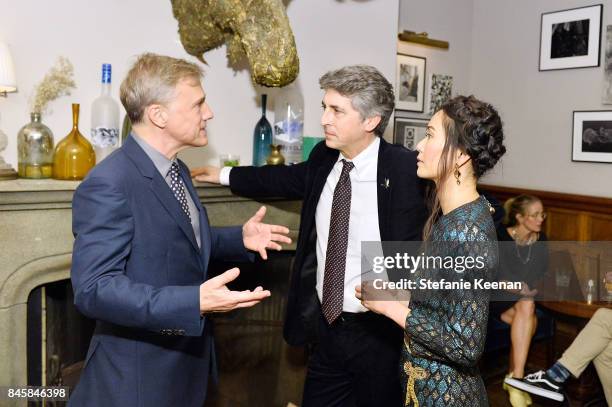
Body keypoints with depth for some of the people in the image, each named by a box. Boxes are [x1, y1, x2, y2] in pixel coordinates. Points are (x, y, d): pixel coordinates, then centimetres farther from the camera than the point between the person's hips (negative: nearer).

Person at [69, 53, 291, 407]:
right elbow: (93, 289, -28)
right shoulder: (109, 184, -23)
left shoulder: (177, 170, 6)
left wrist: (240, 239, 3)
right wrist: (195, 302, -36)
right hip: (138, 373, -8)